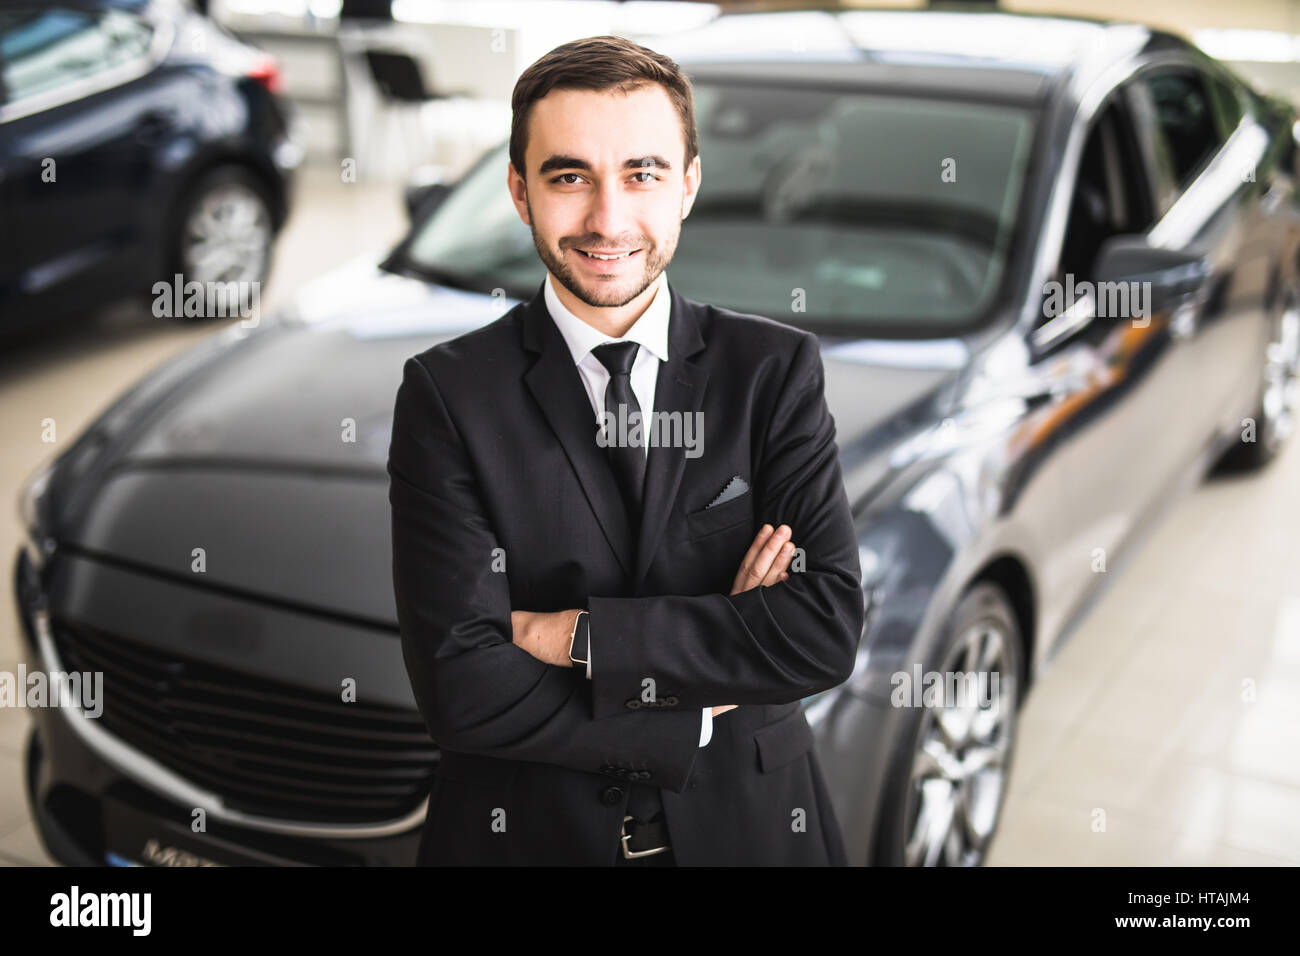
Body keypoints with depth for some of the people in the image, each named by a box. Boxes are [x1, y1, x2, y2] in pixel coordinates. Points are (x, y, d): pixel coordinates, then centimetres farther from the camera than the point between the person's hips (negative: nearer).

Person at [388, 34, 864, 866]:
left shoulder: (777, 370, -7)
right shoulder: (446, 393, -11)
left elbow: (829, 631, -17)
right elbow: (462, 689, -18)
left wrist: (567, 635, -19)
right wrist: (705, 712, -17)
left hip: (748, 827, 1)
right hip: (529, 831, -1)